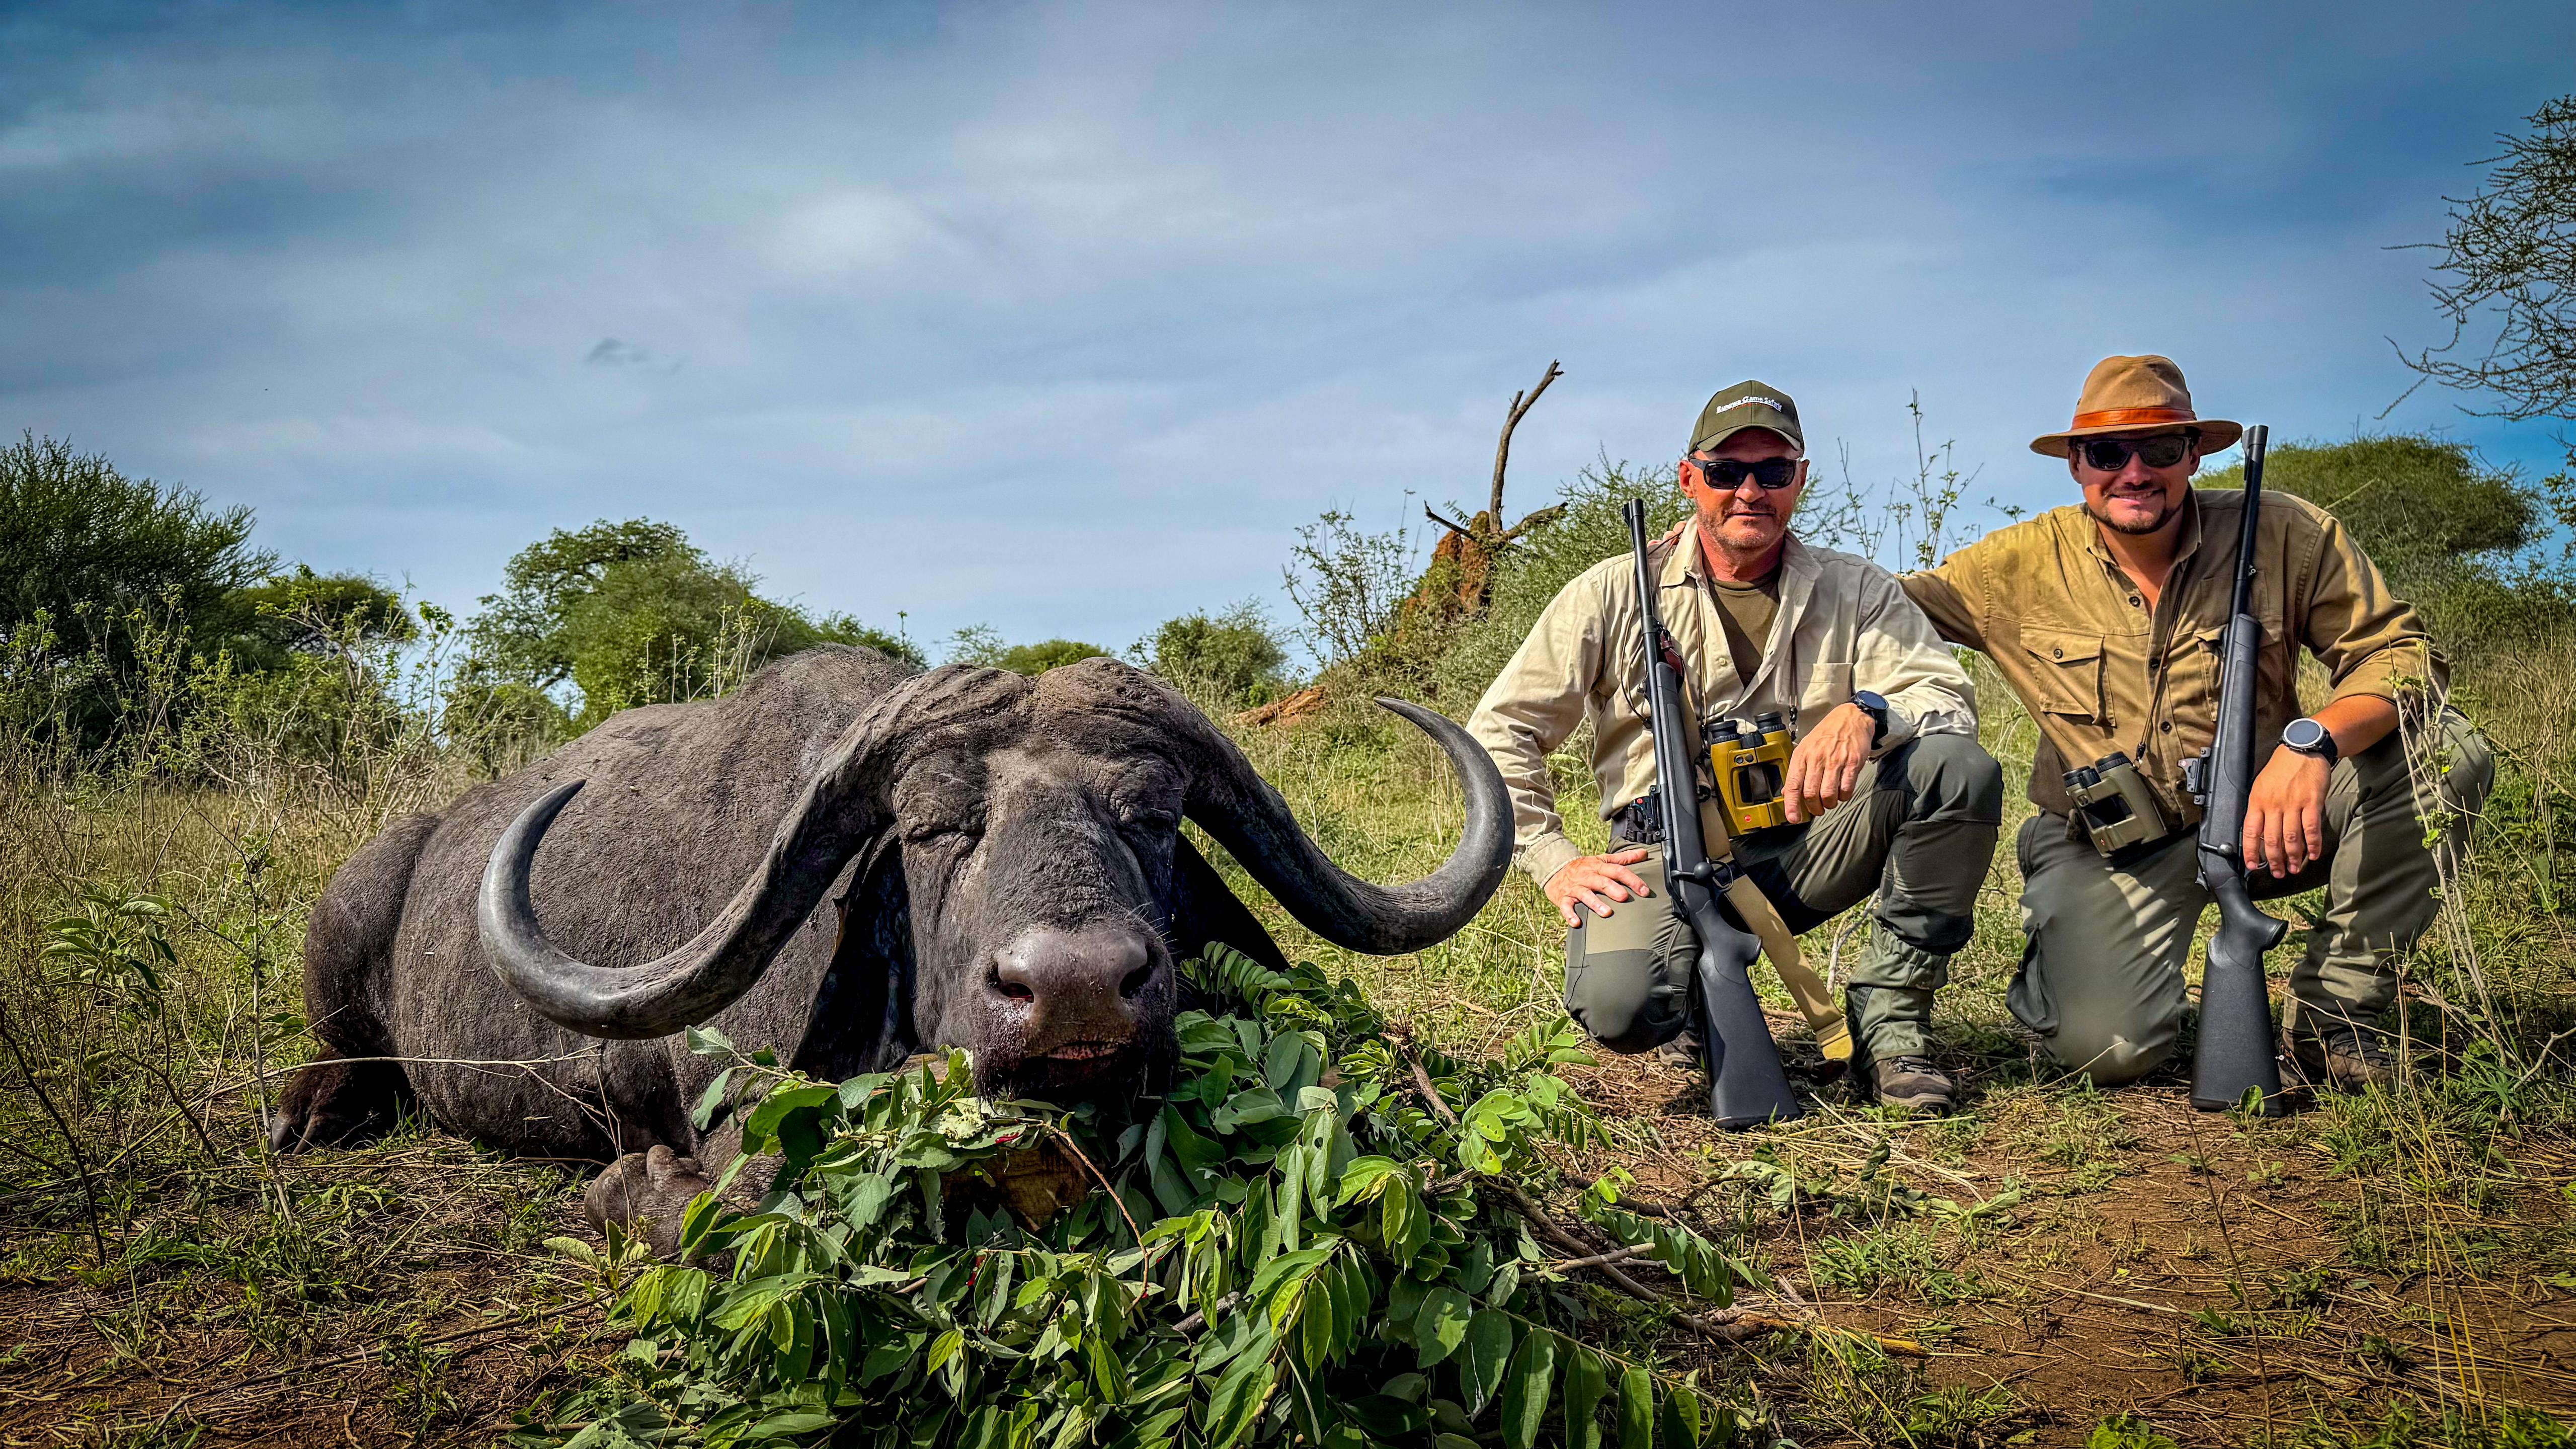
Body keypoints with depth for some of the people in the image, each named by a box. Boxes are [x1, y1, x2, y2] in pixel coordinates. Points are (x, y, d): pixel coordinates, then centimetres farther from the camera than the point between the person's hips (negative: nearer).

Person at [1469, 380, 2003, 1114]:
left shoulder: (1855, 591, 6)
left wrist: (1867, 713, -30)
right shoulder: (1617, 593, 1)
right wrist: (1554, 860, -8)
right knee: (1620, 1006, -33)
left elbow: (1950, 700, -6)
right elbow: (1499, 730, 2)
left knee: (1961, 770, -23)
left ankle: (1889, 1013, -8)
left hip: (1802, 848, 2)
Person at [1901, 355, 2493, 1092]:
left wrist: (2312, 740, -32)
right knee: (2106, 1046, -26)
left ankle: (2334, 1012, -8)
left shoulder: (2286, 535, -8)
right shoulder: (2025, 563, -7)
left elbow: (2399, 652, -11)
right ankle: (2059, 962, 15)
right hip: (2107, 842, -2)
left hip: (2265, 815, 2)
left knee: (2447, 748, -23)